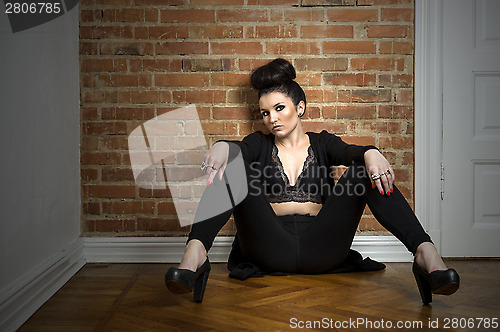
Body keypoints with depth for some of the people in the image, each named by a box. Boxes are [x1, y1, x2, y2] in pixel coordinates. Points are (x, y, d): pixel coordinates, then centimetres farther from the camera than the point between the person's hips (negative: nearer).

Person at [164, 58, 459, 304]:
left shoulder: (321, 143, 19)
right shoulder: (259, 145, 18)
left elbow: (351, 152, -4)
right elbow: (237, 149, -7)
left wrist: (371, 153, -30)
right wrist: (222, 146, -33)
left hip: (320, 249, 0)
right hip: (269, 247, 0)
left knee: (365, 171, -17)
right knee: (230, 166, -19)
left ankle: (426, 254, -34)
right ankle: (195, 254, -41)